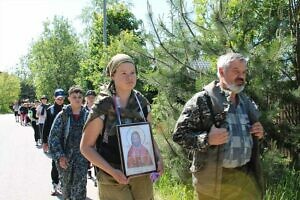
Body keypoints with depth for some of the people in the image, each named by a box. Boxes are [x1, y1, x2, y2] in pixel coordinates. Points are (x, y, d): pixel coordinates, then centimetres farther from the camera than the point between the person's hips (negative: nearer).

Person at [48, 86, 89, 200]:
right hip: (65, 157, 0)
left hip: (82, 156, 0)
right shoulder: (62, 115, -2)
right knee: (66, 185, 13)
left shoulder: (87, 115, 3)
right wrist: (59, 156, -10)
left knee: (80, 188, -9)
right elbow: (54, 137, -3)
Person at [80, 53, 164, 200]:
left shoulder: (142, 102, 1)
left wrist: (158, 158, -4)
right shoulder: (103, 106, -12)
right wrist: (112, 171, -18)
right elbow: (86, 147, -8)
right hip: (113, 178, -4)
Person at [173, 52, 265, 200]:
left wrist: (258, 134, 2)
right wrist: (207, 139, -24)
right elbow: (179, 134, -10)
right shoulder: (202, 100, -9)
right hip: (213, 177, -5)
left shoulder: (246, 102, 11)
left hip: (246, 175, 5)